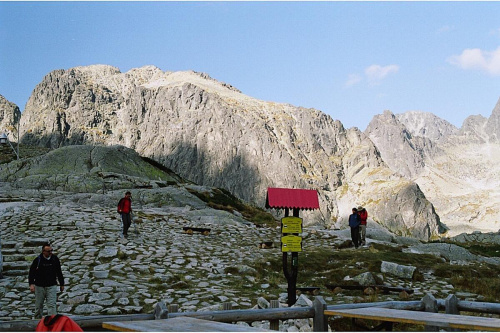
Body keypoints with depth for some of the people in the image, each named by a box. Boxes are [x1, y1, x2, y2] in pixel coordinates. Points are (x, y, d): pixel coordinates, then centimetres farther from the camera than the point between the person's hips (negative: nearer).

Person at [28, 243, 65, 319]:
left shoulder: (55, 259, 1)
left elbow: (59, 272, 11)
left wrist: (61, 284, 15)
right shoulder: (38, 260, -6)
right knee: (38, 305, 10)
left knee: (51, 305, -9)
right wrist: (31, 284, -15)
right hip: (39, 286, 0)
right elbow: (32, 272, -2)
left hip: (52, 286, 0)